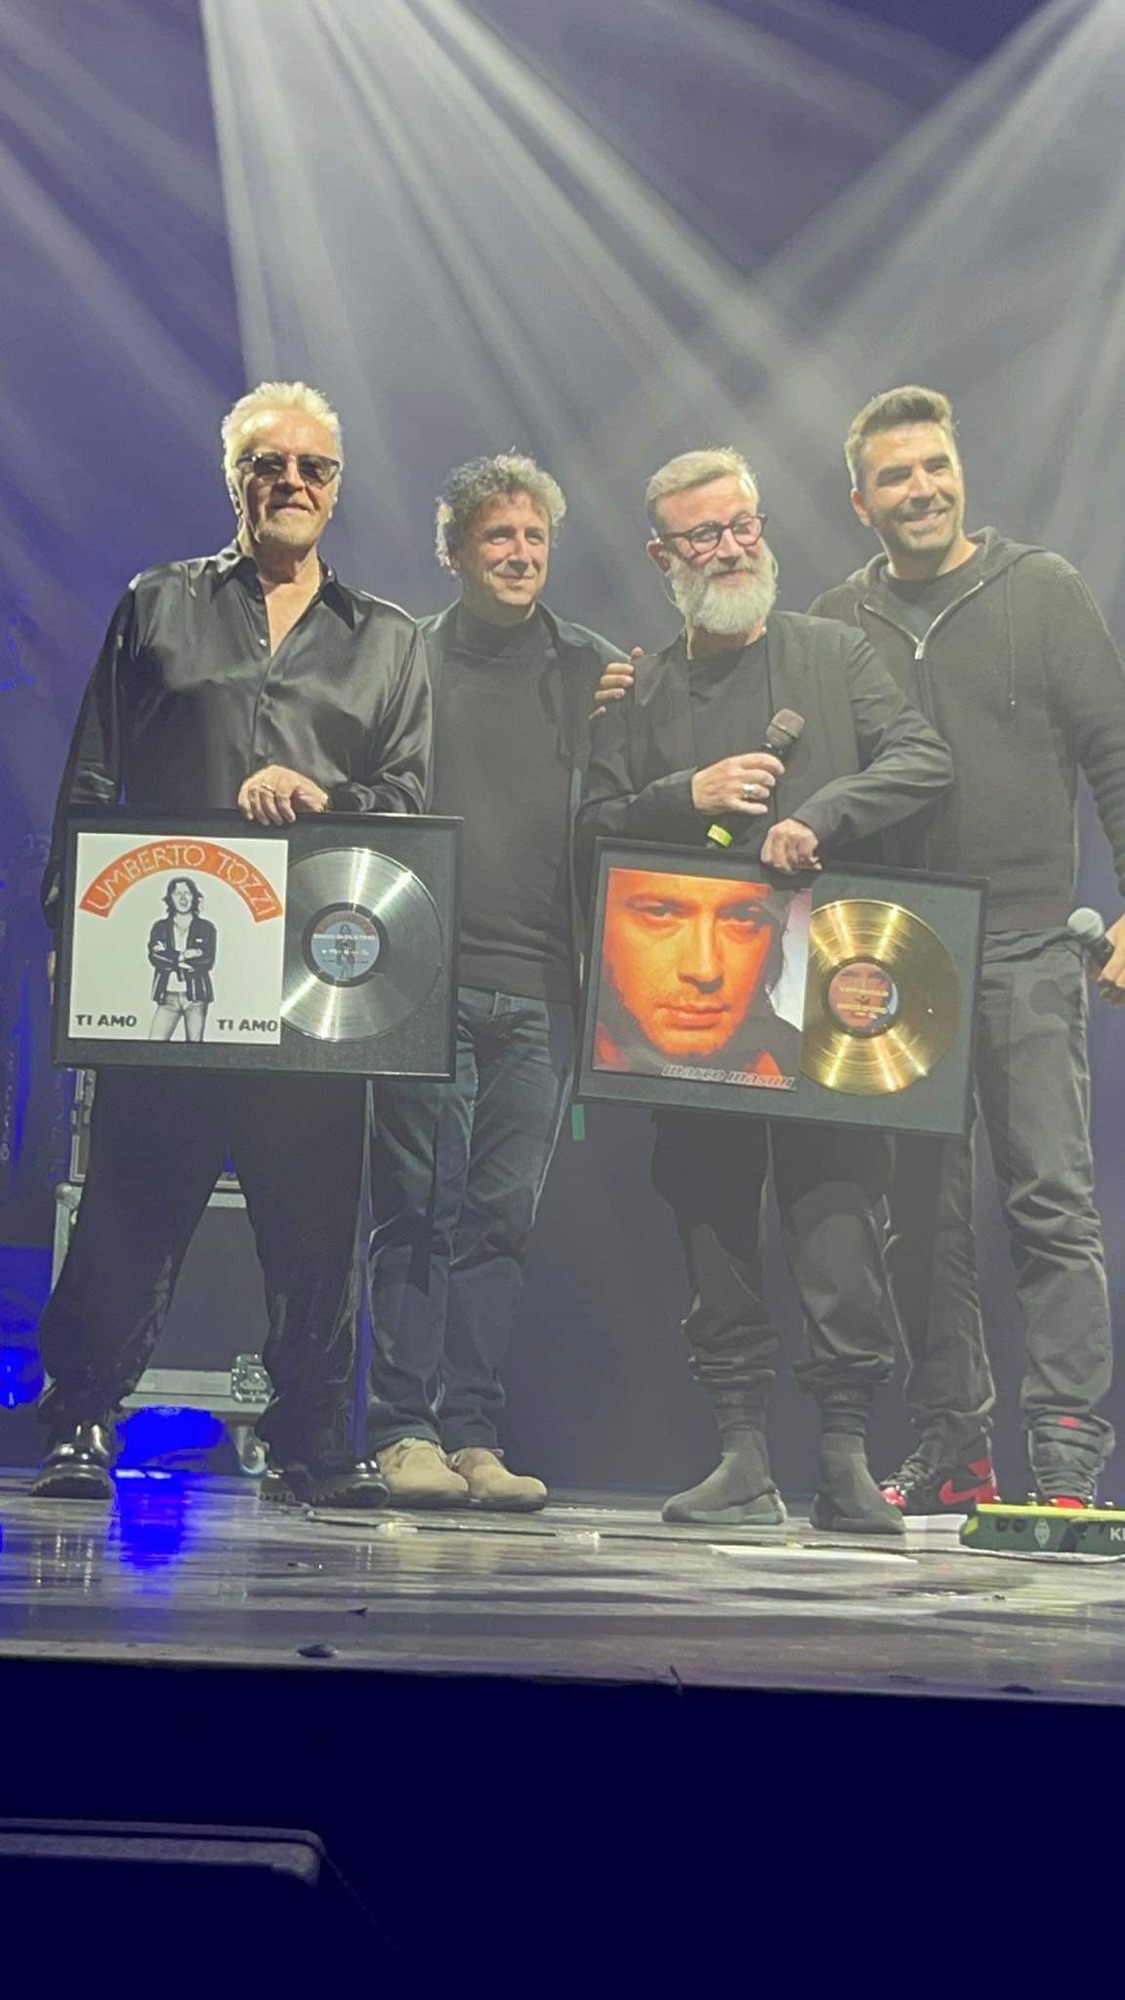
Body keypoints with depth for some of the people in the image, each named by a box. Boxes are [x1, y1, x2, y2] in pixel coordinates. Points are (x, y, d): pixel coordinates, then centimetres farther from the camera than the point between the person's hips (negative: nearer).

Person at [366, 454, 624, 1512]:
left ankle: (473, 1433, 6)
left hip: (541, 988, 2)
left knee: (500, 1216, 3)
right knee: (420, 1209, -3)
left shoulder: (594, 670, 12)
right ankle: (404, 1430, 1)